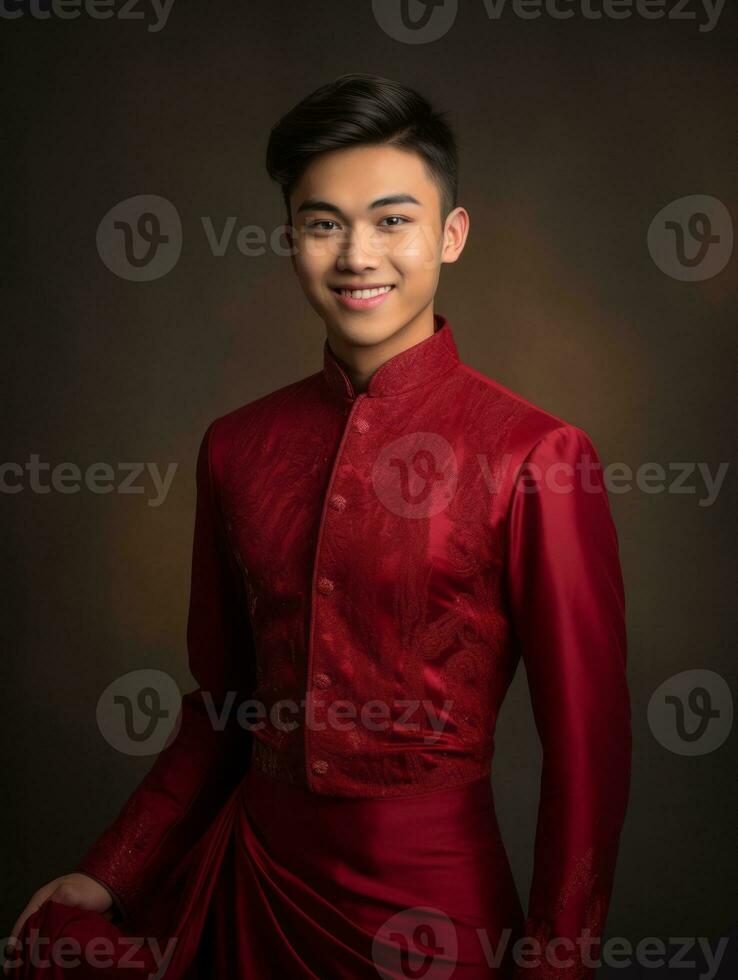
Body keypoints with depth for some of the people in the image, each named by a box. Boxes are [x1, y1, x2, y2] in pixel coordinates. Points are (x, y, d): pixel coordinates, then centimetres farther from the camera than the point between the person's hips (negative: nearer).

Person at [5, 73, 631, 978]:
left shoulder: (538, 459, -16)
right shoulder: (236, 447, 0)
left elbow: (587, 748, -11)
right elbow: (221, 703, 9)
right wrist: (110, 874, 8)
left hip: (430, 898, -3)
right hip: (251, 871, 4)